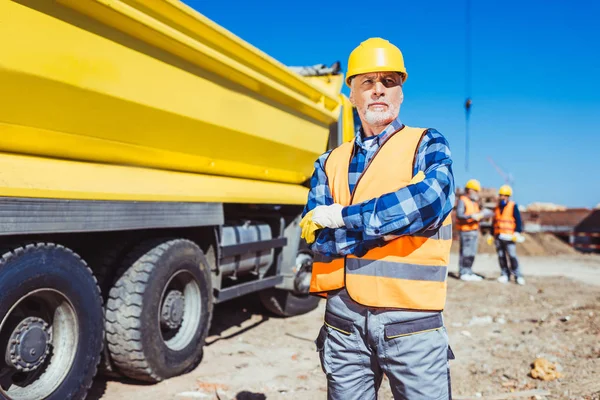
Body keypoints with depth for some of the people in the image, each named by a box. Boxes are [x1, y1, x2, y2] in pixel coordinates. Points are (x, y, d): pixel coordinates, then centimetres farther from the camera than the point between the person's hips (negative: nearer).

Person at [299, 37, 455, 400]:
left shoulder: (427, 145, 3)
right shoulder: (331, 163, 10)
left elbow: (430, 200, -19)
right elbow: (319, 239, -3)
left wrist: (343, 217, -15)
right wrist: (391, 222, -13)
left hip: (410, 320, -2)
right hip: (344, 319, 3)